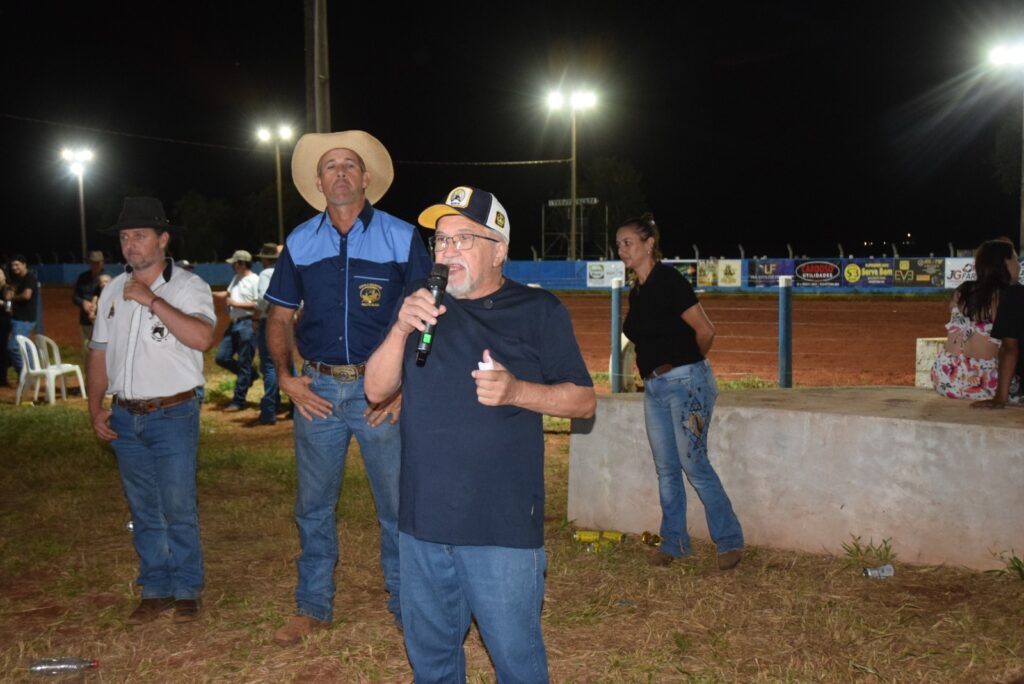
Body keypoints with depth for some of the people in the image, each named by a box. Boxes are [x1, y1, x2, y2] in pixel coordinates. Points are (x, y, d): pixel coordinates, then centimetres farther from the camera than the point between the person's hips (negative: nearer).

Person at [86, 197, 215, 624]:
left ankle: (187, 591, 13)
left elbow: (202, 338, -24)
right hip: (125, 418, 5)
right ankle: (156, 591, 22)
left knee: (179, 510, -1)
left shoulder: (188, 286, -7)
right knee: (143, 512, 12)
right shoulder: (113, 291, 11)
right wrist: (96, 407, 8)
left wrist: (152, 300, -23)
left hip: (173, 416, -5)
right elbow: (99, 352, 16)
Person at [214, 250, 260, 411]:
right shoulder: (236, 278, 16)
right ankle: (249, 374, 27)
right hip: (233, 324, 9)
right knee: (222, 358, 9)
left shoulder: (255, 280, -12)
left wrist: (236, 303, -16)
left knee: (244, 364, -2)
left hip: (247, 325, -9)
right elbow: (227, 294, 25)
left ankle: (239, 401, 3)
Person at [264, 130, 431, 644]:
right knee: (313, 505, 11)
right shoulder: (299, 243, 7)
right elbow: (280, 317, 14)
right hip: (317, 389, 3)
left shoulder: (402, 238, -1)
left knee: (398, 503, 4)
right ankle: (313, 607, 26)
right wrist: (284, 376, 2)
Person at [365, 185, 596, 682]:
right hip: (423, 520, 5)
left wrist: (517, 391, -20)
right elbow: (377, 389, 6)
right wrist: (401, 329, -12)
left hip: (502, 525, -4)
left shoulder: (538, 311, -1)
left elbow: (583, 400, -2)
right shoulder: (422, 308, 12)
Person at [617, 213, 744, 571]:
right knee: (666, 469, 11)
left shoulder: (669, 281, -12)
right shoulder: (637, 291, 12)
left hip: (685, 382, -8)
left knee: (693, 463, -6)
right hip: (653, 387, 8)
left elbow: (705, 331, -12)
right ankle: (673, 542, 21)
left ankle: (730, 541, 7)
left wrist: (687, 363, 2)